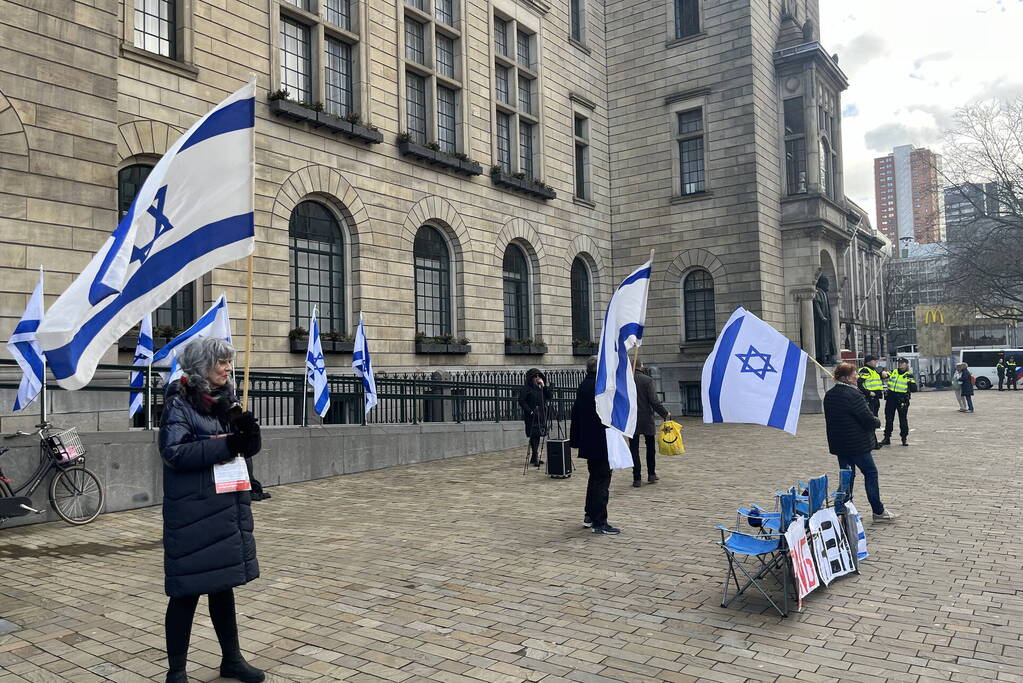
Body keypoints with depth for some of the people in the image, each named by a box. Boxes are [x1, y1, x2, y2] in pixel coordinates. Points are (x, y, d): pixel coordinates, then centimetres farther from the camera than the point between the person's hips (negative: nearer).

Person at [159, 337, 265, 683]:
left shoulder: (225, 400, 10)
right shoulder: (179, 404, -10)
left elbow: (247, 448, 12)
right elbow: (173, 452, -22)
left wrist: (248, 431, -9)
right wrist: (224, 446, -25)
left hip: (227, 508, 7)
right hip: (192, 512, -7)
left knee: (223, 584, 17)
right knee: (187, 590, 3)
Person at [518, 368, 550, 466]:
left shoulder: (540, 388, 13)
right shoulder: (526, 388, -6)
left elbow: (548, 398, 6)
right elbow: (521, 400, -13)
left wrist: (544, 386, -2)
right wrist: (530, 411, -19)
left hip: (541, 416, 7)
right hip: (532, 416, -7)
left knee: (537, 436, 10)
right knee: (534, 436, -10)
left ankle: (534, 458, 18)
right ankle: (535, 458, -11)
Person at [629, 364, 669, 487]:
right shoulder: (647, 380, -9)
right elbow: (654, 401, -14)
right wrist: (665, 414, -3)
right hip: (646, 419, -1)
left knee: (634, 449, 3)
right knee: (650, 447, 16)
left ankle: (637, 479, 2)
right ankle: (651, 475, 21)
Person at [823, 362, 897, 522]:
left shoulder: (829, 395, 6)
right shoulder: (853, 395, -20)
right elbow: (868, 419, -20)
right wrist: (877, 422, 3)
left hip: (838, 443, 8)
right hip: (857, 444, -7)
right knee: (870, 473, 6)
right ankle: (878, 511, 13)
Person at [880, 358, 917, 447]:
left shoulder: (909, 375, 1)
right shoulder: (893, 372, 9)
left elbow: (914, 389, -7)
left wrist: (910, 381, -21)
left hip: (902, 400, -3)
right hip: (891, 398, 3)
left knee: (903, 419, 2)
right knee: (889, 419, 7)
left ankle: (904, 438, 14)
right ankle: (887, 438, 15)